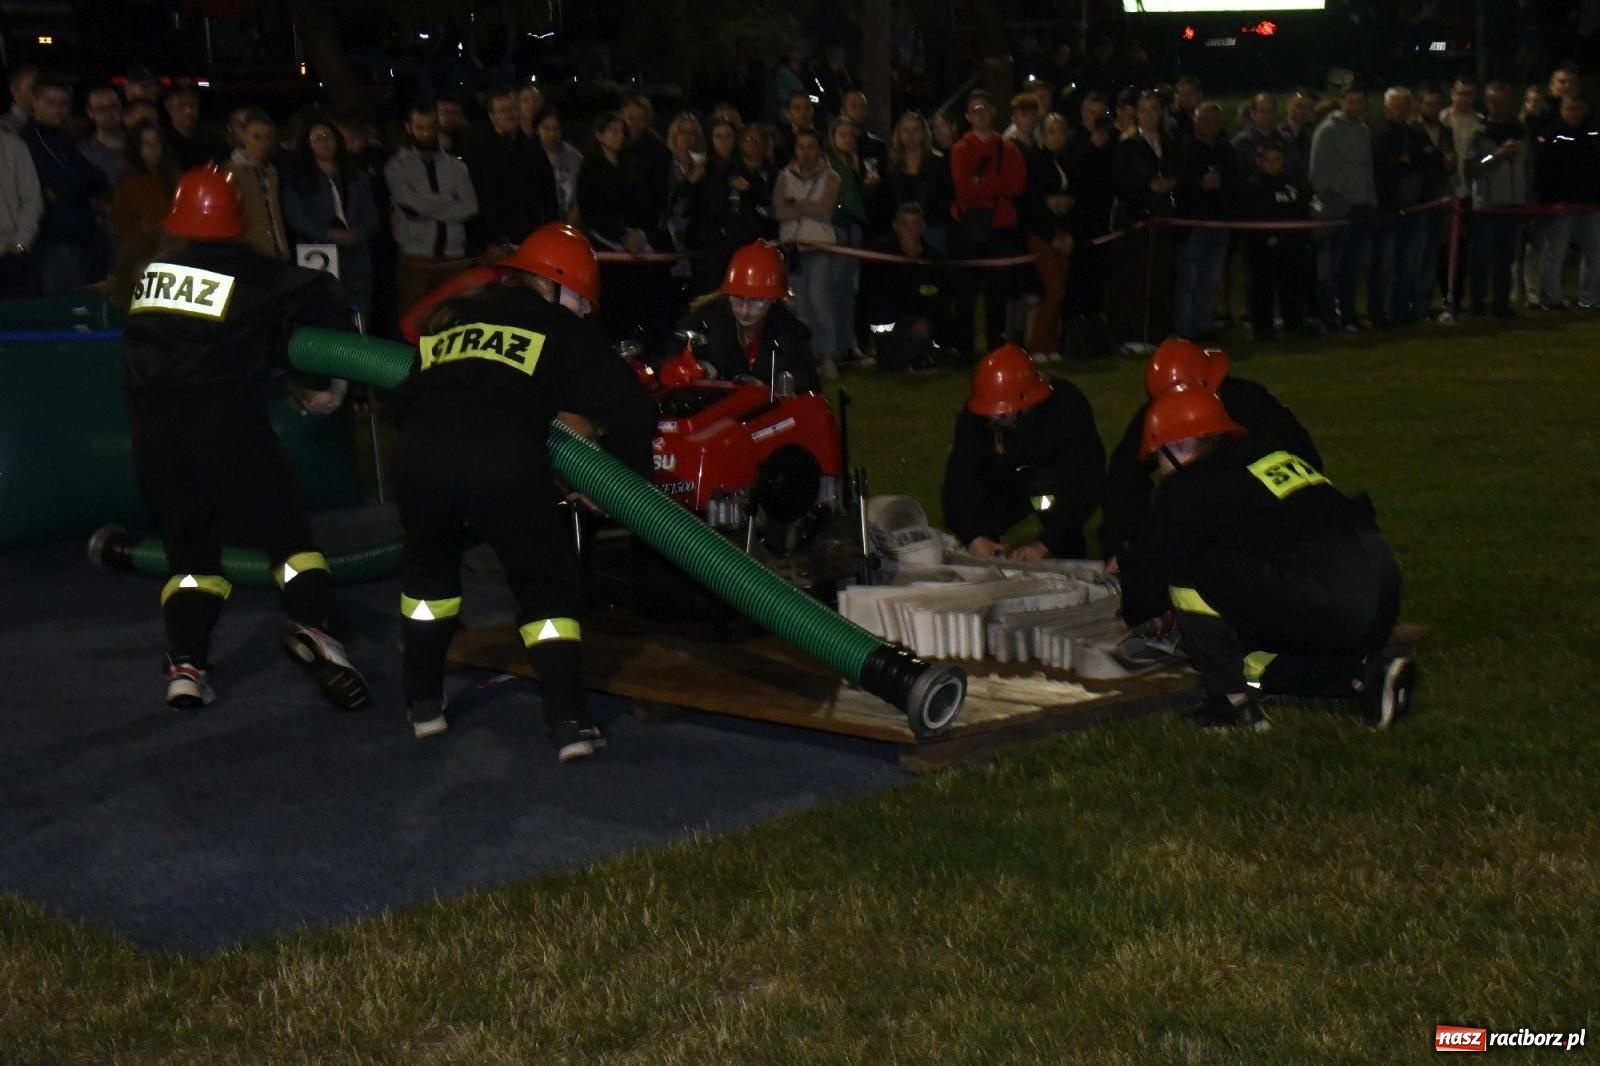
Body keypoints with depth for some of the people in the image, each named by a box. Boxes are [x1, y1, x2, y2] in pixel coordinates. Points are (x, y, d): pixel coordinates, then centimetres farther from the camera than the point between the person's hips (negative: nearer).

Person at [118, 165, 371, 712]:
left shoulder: (146, 269, 13)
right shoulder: (252, 272, 3)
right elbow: (320, 295, -2)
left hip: (151, 421, 4)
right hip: (221, 413, -4)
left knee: (187, 544, 15)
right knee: (281, 526, 0)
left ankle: (185, 666, 3)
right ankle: (313, 625, -22)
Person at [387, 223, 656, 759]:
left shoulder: (448, 319, 28)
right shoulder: (558, 328, 18)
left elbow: (400, 402, 28)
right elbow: (631, 404, 11)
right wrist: (627, 472, 26)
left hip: (419, 456, 3)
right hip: (505, 464, -3)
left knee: (429, 569, 31)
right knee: (546, 587, 16)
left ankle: (423, 703, 34)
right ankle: (569, 722, 7)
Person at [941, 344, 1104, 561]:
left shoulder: (1067, 407, -35)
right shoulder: (974, 415, -26)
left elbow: (1085, 483, -39)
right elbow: (960, 478, -32)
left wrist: (1044, 543, -48)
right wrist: (973, 536, -49)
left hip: (1058, 485, -3)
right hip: (1006, 484, 3)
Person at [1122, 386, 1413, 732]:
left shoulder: (1187, 490, 0)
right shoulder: (1274, 452, 24)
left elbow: (1157, 580, 9)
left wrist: (1120, 606, 32)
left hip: (1323, 603, -9)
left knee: (1186, 570, 1)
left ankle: (1233, 701, -2)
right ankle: (1367, 670, 8)